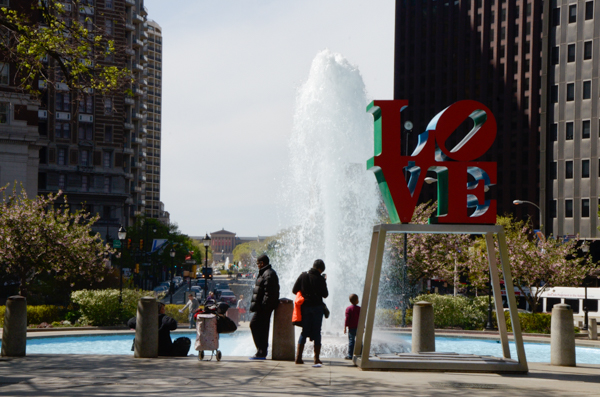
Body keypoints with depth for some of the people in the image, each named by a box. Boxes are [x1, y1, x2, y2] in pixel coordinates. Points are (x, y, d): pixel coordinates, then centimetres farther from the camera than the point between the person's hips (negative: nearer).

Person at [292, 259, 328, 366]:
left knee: (304, 332, 9)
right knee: (317, 332, 4)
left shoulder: (303, 276, 2)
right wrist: (324, 282, 9)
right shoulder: (320, 278, -8)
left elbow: (294, 290, 3)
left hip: (305, 306, 3)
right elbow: (325, 294, -2)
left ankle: (298, 357, 0)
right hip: (317, 307, -3)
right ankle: (317, 359, 2)